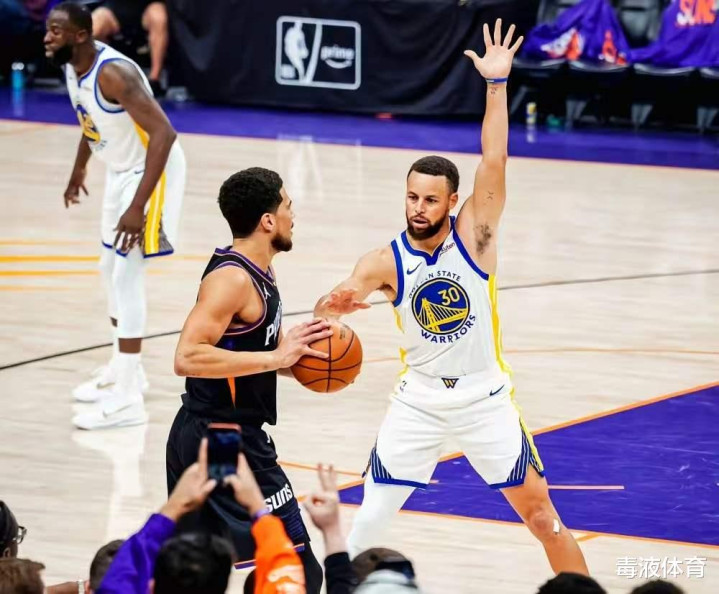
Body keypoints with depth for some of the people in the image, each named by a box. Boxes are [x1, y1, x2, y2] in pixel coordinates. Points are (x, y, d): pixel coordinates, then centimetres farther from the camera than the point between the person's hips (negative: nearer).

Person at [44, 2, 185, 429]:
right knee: (112, 268, 18)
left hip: (153, 170, -10)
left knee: (127, 273, -14)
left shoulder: (113, 73, -31)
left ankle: (128, 401, -14)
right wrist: (79, 170, 29)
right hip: (121, 169, 10)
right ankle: (125, 371, 33)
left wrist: (138, 206, -38)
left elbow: (163, 133, -35)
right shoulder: (72, 68, -2)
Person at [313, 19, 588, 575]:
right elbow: (338, 300, -26)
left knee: (541, 513, 4)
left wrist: (497, 83, -30)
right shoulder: (385, 262, -10)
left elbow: (494, 162, -23)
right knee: (371, 513, -2)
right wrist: (334, 304, -51)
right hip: (419, 399, 1)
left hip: (485, 398, -1)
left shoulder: (473, 236, -12)